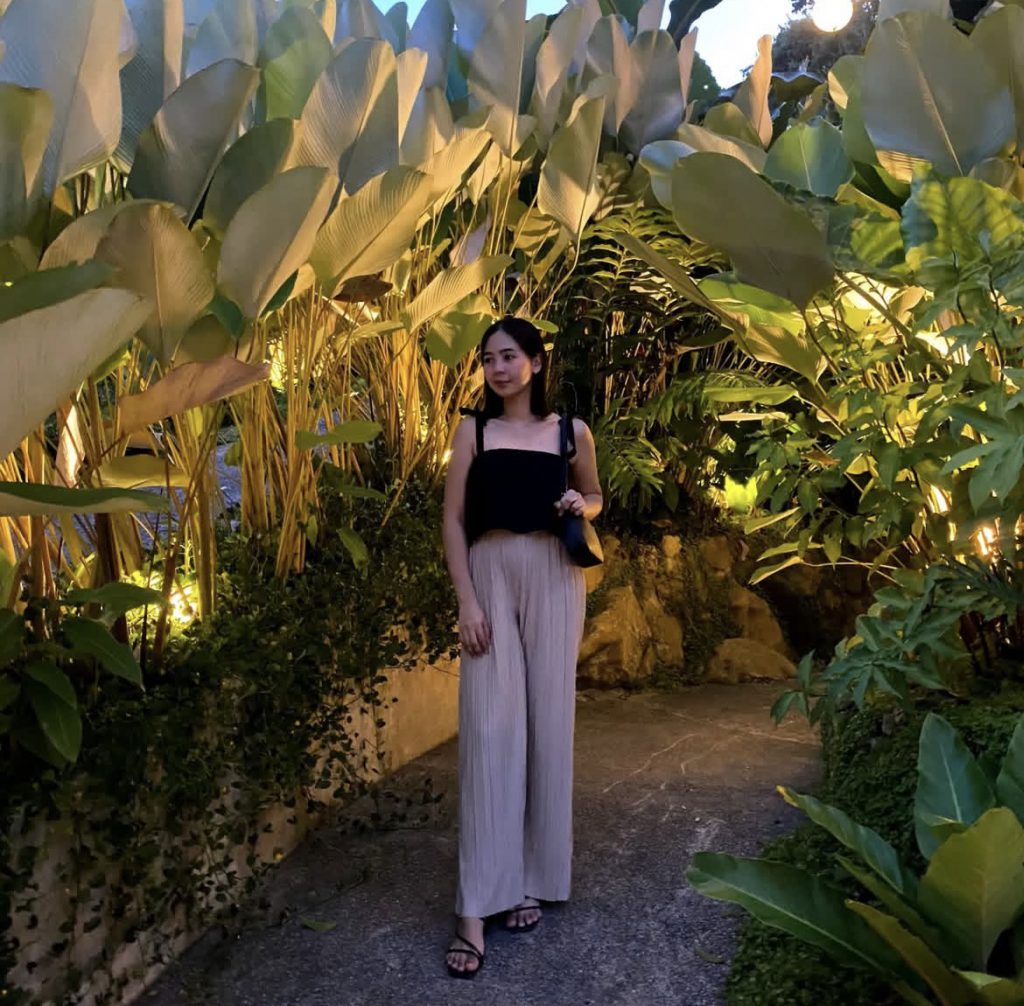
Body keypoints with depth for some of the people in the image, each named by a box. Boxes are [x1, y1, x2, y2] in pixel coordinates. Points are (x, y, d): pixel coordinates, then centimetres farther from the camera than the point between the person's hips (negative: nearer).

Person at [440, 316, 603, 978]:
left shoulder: (571, 431, 6)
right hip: (490, 577, -1)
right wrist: (467, 601, -8)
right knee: (489, 726, -6)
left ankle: (536, 878, 20)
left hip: (554, 578, 1)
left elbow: (595, 496, 20)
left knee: (547, 719, 4)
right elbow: (453, 520, 2)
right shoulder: (473, 431, 4)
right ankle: (475, 909, -2)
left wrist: (583, 507, -4)